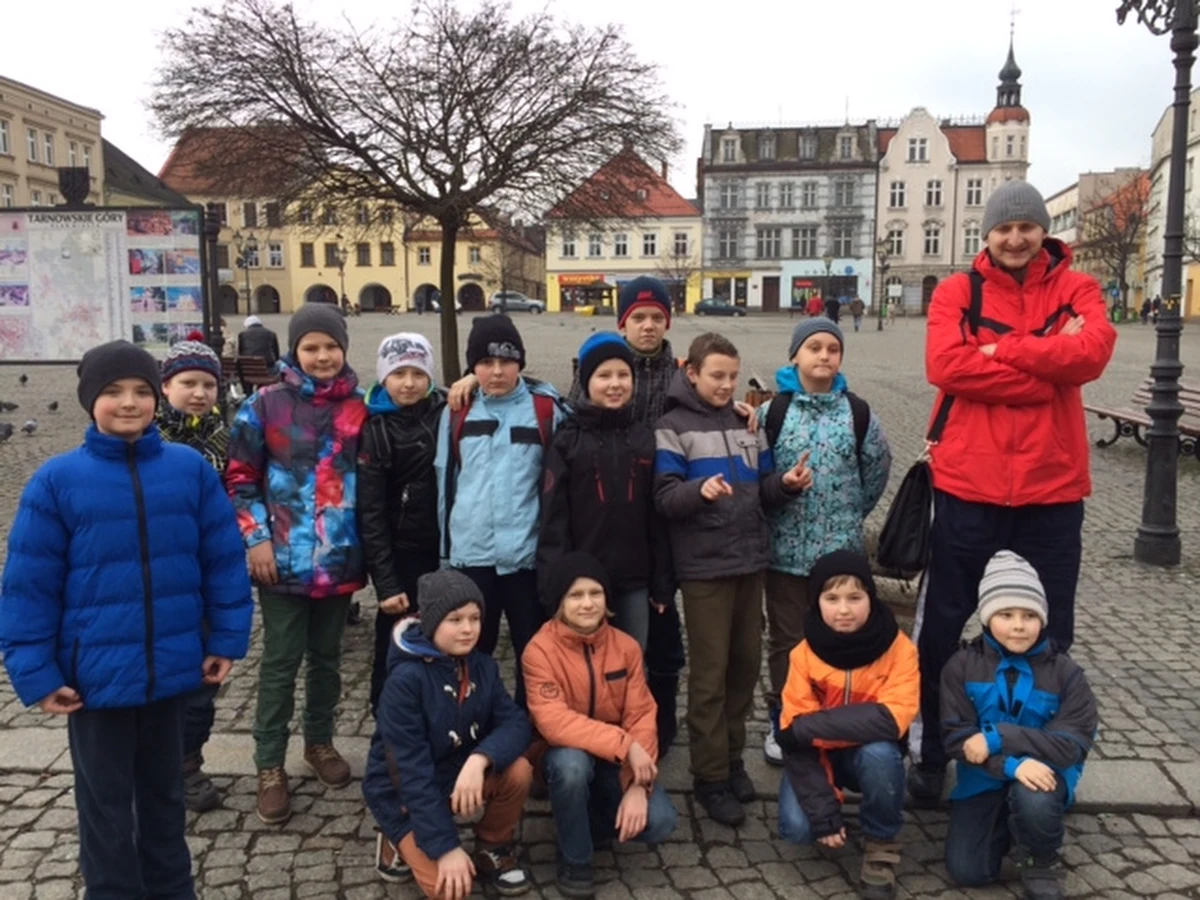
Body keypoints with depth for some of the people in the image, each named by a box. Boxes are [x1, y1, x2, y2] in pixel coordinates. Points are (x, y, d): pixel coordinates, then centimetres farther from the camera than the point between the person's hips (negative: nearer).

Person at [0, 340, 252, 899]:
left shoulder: (191, 469, -5)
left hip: (172, 666, 2)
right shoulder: (56, 481, -9)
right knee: (106, 805, 14)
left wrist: (227, 639, -1)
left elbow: (224, 559, -1)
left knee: (164, 790, 21)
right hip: (95, 673, -2)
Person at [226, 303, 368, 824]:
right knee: (281, 661, 3)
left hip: (339, 557, 3)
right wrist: (256, 538, -10)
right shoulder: (266, 405, -4)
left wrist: (367, 544, 7)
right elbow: (241, 477, -3)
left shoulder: (357, 407, 4)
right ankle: (270, 767, 15)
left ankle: (320, 743, 33)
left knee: (326, 656, 16)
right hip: (284, 558, -3)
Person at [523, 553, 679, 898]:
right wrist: (624, 744, -35)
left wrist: (638, 786, -23)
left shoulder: (626, 646, -7)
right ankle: (574, 858, -9)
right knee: (571, 763, -37)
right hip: (567, 756, -3)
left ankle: (590, 821, 13)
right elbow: (553, 723, -30)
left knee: (659, 823, -20)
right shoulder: (540, 650, -20)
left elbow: (642, 717, -10)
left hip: (616, 761, 3)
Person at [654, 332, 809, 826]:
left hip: (750, 561, 6)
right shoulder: (673, 427, -5)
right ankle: (711, 776, 10)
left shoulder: (748, 424, 11)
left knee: (747, 662, 12)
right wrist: (700, 489, -32)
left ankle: (733, 757, 28)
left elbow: (762, 490, 11)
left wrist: (787, 484, -10)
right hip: (704, 567, -6)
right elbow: (664, 498, -13)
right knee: (710, 672, 0)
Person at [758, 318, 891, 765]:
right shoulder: (772, 411, -5)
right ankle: (782, 723, 22)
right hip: (786, 547, -1)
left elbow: (878, 467, 11)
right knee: (786, 640, 9)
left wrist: (854, 512, 12)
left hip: (841, 547, 1)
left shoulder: (858, 412, 1)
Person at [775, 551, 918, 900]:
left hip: (871, 752, 0)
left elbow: (893, 720, -31)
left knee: (880, 752, -34)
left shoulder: (898, 648, -19)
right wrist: (823, 811, -25)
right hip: (819, 753, 1)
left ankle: (881, 845, -8)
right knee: (797, 827, -23)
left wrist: (813, 725, -32)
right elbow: (795, 737, -18)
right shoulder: (805, 653, -17)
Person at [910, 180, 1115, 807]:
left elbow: (1093, 352, -14)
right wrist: (1047, 371, -14)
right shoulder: (958, 292, 2)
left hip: (1054, 488, 2)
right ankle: (930, 754, 26)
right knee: (943, 626, 9)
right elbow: (946, 366, -16)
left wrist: (1000, 349, -14)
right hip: (968, 485, -1)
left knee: (1048, 634, 13)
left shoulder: (1077, 289, 6)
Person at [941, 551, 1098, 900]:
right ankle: (1007, 821, 24)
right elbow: (956, 738, -14)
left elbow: (1073, 745, -17)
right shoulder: (962, 666, -9)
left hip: (1043, 773, -1)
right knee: (966, 872, -8)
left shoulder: (1066, 673, -9)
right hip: (984, 778, 1)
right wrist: (1012, 765, -30)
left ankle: (1041, 867, -1)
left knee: (1034, 801, -36)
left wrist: (998, 737, -26)